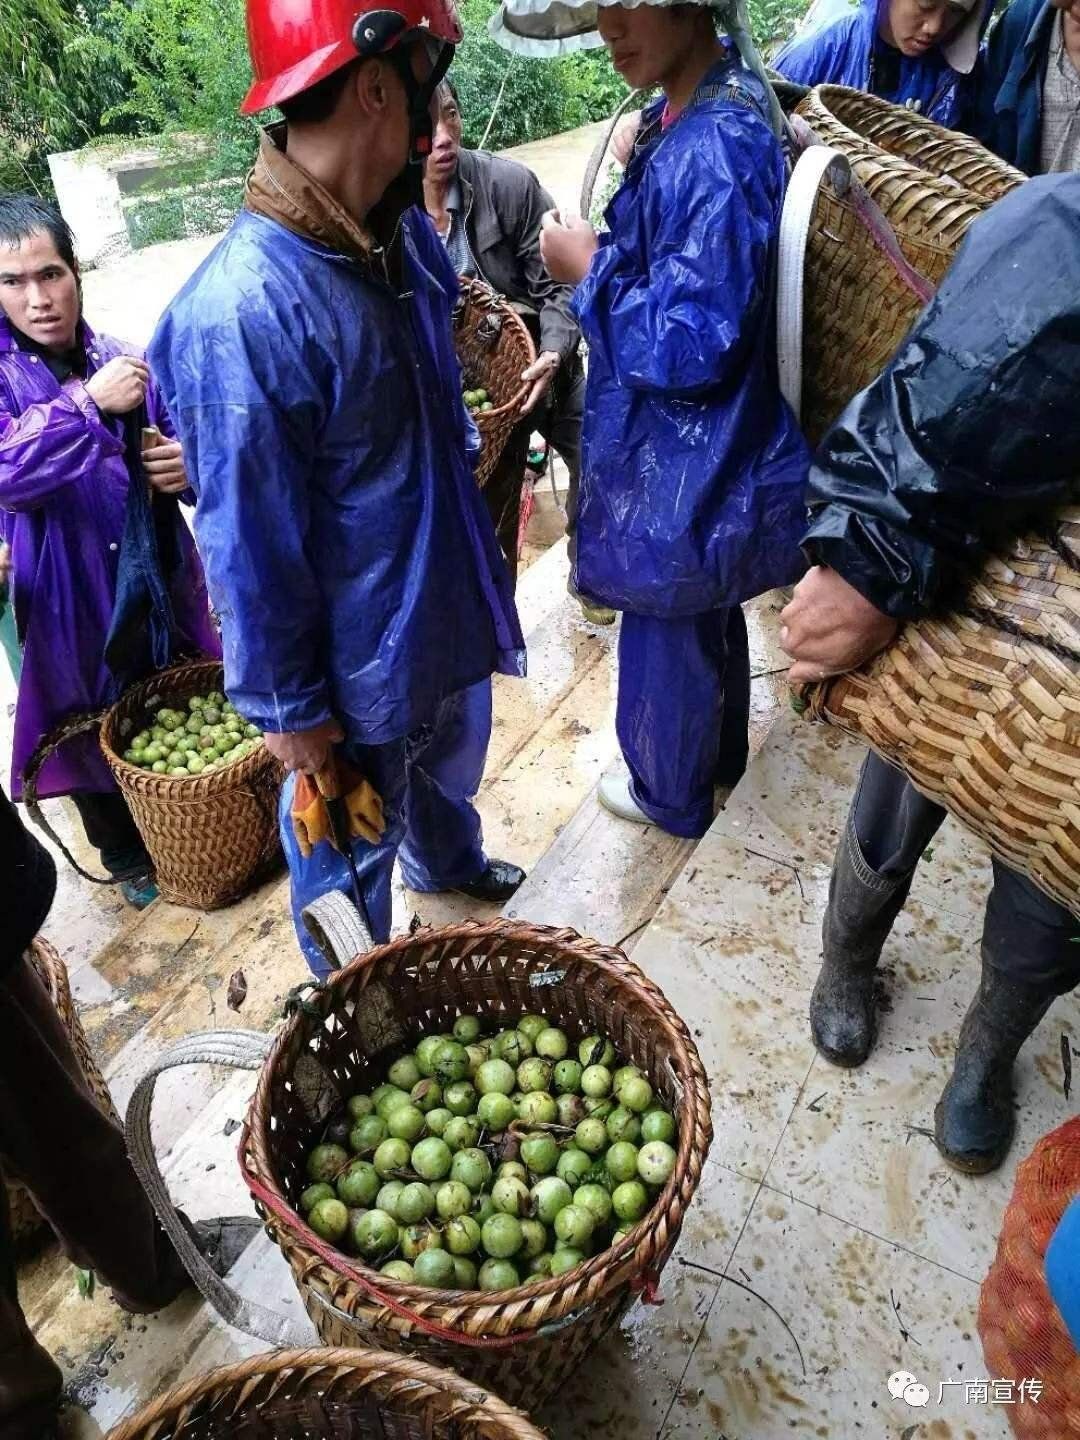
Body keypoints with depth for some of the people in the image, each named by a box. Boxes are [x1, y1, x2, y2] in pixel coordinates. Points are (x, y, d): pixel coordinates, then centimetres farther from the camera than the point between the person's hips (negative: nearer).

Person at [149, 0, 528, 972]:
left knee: (453, 765, 32)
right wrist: (288, 707, -13)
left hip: (450, 600, 8)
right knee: (355, 847, 17)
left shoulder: (408, 231, -5)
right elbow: (249, 547, -23)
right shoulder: (241, 312, -30)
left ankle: (450, 864, 64)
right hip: (359, 659, -7)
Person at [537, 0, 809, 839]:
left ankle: (670, 795, 37)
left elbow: (691, 347, -28)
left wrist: (589, 269, -18)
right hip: (703, 451, 10)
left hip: (687, 465, -10)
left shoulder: (710, 149, -28)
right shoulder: (702, 111, 3)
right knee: (709, 622, 26)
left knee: (667, 638, 12)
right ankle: (720, 756, 50)